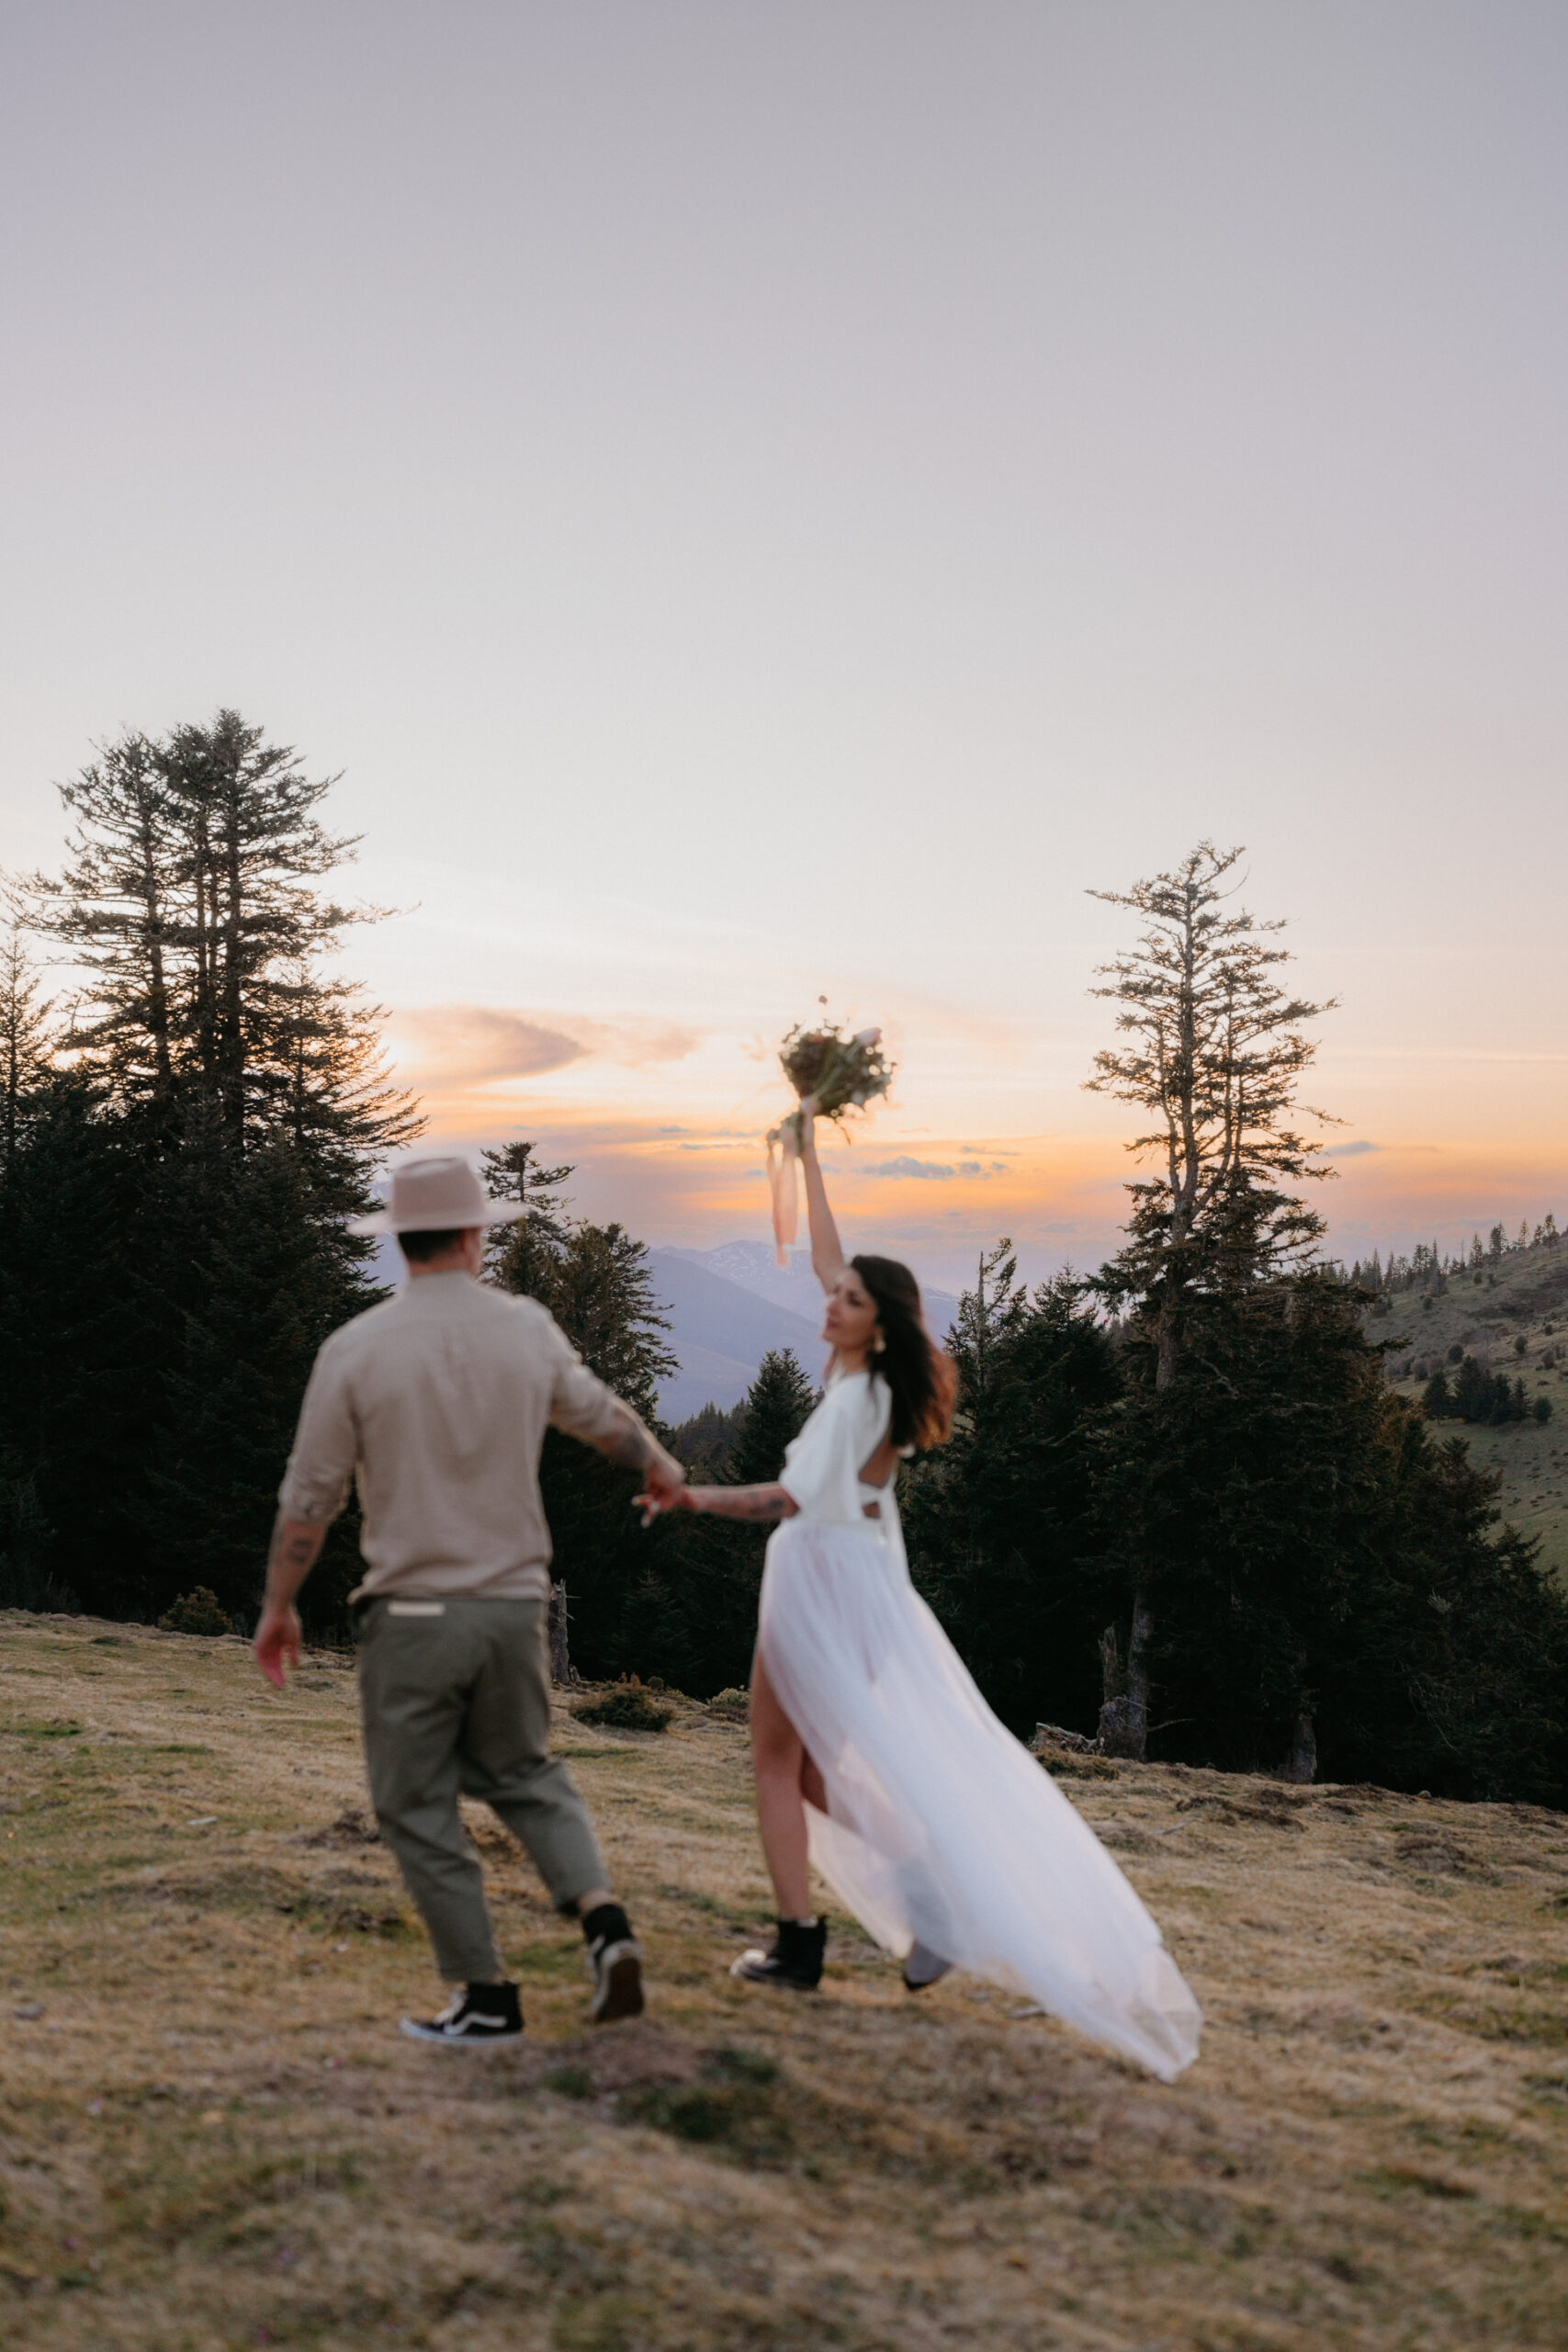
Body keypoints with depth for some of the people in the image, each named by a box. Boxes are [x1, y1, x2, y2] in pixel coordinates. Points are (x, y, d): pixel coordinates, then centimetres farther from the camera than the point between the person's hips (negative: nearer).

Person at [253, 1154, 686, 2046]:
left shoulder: (357, 1347, -9)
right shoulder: (527, 1328, 0)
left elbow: (310, 1496, -3)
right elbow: (601, 1413, 17)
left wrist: (279, 1606, 10)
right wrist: (661, 1466, 38)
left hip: (414, 1613, -3)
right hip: (515, 1604, 4)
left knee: (419, 1807, 10)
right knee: (525, 1773, 22)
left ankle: (488, 1998, 13)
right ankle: (605, 1920, 4)